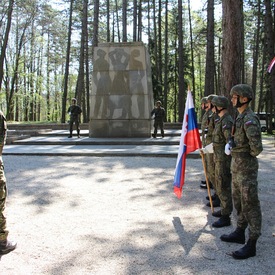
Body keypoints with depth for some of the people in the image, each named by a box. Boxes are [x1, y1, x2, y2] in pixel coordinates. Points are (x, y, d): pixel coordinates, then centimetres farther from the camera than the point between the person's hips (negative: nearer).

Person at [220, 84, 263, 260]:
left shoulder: (250, 119, -21)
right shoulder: (241, 117, 10)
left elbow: (256, 147, -27)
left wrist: (250, 155, -8)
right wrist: (231, 145, 2)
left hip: (246, 167, -10)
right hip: (237, 166, 10)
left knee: (250, 204, -2)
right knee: (239, 200, 20)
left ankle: (251, 245, 8)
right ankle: (240, 233, 35)